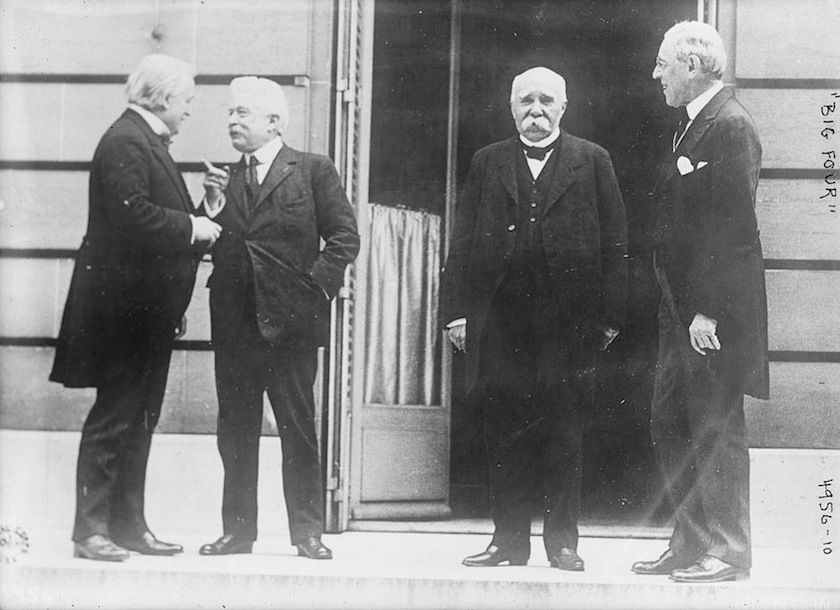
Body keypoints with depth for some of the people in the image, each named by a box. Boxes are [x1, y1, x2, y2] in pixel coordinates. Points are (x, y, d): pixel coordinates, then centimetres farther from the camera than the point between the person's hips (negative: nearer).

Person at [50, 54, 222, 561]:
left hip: (148, 309, 10)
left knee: (139, 421, 13)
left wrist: (202, 219, 7)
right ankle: (91, 530, 2)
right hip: (124, 305, -10)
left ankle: (129, 525, 20)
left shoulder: (148, 142, 18)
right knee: (113, 419, -5)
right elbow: (130, 215, -26)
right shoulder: (125, 142, -14)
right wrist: (191, 227, -18)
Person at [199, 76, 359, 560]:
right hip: (234, 320, 4)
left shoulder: (313, 170, 2)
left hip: (291, 320, -4)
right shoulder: (226, 179, 14)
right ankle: (238, 529, 16)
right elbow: (212, 246, 9)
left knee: (300, 430, 1)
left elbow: (344, 236, -2)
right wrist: (213, 208, -6)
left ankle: (308, 532, 8)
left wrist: (317, 285, -10)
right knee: (236, 430, 8)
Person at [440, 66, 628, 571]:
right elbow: (463, 243, 10)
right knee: (504, 435, 4)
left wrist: (611, 315, -4)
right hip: (500, 322, 2)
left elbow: (615, 242, 3)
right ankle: (509, 540, 12)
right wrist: (457, 311, 1)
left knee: (565, 436, 2)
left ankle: (563, 542, 10)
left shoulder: (592, 161, 8)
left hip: (570, 320, -2)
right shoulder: (488, 164, 13)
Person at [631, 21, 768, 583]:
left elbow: (733, 226, -19)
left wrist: (709, 310, -22)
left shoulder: (730, 127, -14)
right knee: (670, 426, 13)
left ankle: (727, 553, 7)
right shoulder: (695, 125, 16)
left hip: (715, 311, -10)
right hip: (684, 307, 10)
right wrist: (681, 306, 13)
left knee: (716, 430, -3)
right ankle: (690, 546, 21)